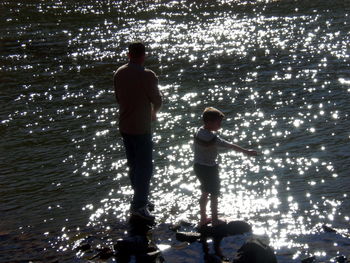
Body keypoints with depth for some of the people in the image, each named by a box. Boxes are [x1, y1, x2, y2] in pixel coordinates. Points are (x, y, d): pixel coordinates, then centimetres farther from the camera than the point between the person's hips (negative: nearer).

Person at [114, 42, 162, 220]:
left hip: (124, 127, 7)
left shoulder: (119, 73, 0)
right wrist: (154, 112, 12)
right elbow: (157, 101, -10)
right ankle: (139, 205, 0)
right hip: (141, 128, -7)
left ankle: (140, 198, 32)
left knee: (133, 165, 19)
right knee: (145, 167, 1)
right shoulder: (147, 76, -19)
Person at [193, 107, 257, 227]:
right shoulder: (211, 137, -28)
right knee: (214, 195, 10)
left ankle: (203, 219, 35)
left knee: (205, 193, 23)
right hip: (208, 168, -8)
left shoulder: (198, 132, -2)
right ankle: (215, 221, 22)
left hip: (198, 166, 8)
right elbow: (229, 145, -27)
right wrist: (246, 151, -23)